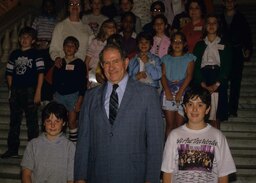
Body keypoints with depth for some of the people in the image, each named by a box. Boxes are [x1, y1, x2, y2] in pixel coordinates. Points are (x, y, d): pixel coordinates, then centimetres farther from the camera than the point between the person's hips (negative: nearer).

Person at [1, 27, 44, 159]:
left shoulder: (35, 54, -1)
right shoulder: (14, 54, 12)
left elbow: (41, 73, -6)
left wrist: (38, 92, -11)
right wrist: (11, 89, 7)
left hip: (30, 91, -4)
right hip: (15, 92, 5)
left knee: (32, 121, 1)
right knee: (14, 121, 10)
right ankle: (12, 149, 19)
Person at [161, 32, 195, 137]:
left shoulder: (189, 58, 10)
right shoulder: (166, 58, 16)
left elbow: (189, 75, -2)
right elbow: (163, 75, 5)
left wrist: (180, 92, -13)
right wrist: (167, 91, -12)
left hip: (183, 92, -1)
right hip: (168, 92, 1)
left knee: (179, 125, -2)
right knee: (169, 125, 0)